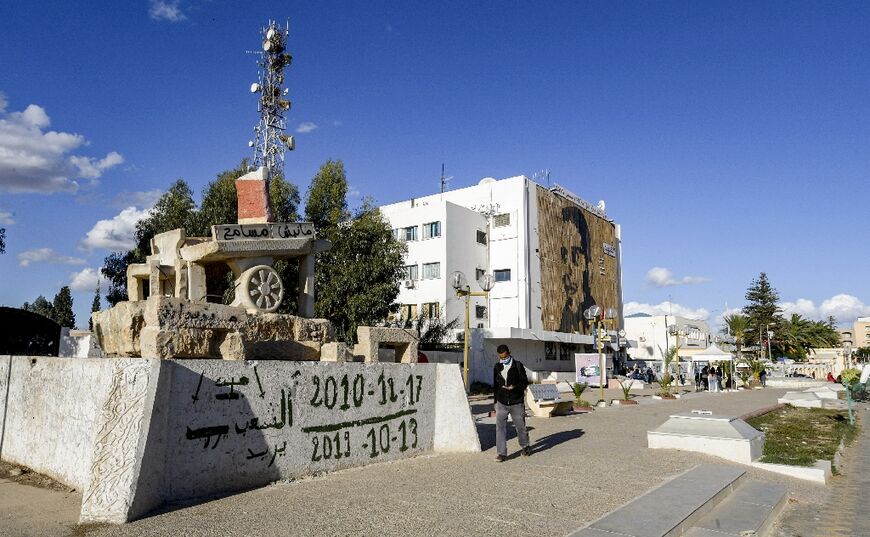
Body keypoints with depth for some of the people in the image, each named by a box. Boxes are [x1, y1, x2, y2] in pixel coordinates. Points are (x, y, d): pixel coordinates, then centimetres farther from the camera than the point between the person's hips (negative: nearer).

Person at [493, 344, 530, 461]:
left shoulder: (518, 365, -4)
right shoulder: (497, 367, 8)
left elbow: (525, 382, -4)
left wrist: (514, 387, -22)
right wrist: (496, 400, 17)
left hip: (516, 403, -2)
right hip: (501, 403, 2)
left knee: (520, 426, 10)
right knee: (500, 427, -8)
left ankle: (525, 447, 36)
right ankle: (502, 454, -4)